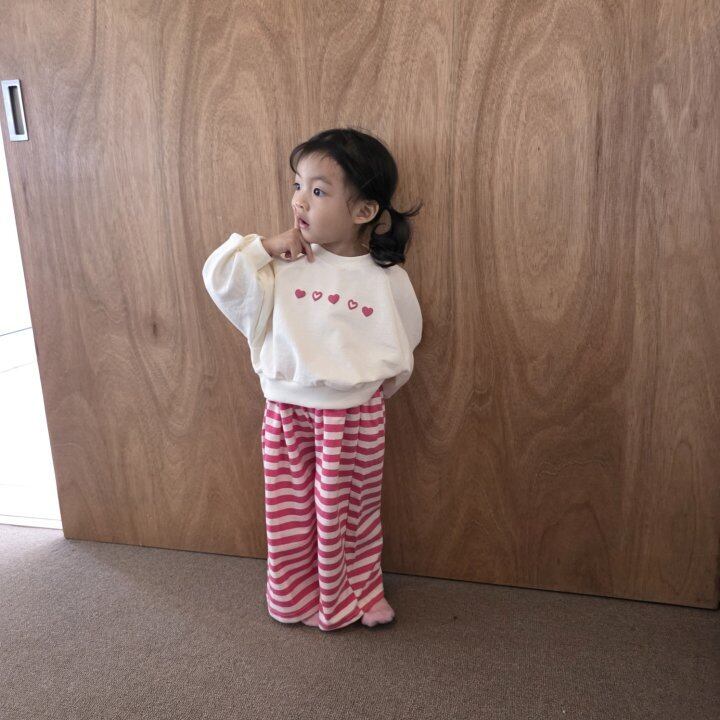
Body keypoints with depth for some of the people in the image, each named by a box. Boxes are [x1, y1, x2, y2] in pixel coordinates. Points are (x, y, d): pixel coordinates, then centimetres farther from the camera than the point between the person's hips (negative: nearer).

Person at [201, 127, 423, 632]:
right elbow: (220, 279, -12)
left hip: (355, 414, 0)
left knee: (351, 511, 16)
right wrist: (265, 246, -17)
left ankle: (358, 593, 40)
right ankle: (296, 597, 38)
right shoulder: (284, 263, -5)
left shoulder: (386, 278, -6)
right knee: (291, 512, 14)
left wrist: (371, 385, 4)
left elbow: (404, 342, 6)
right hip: (287, 409, 1)